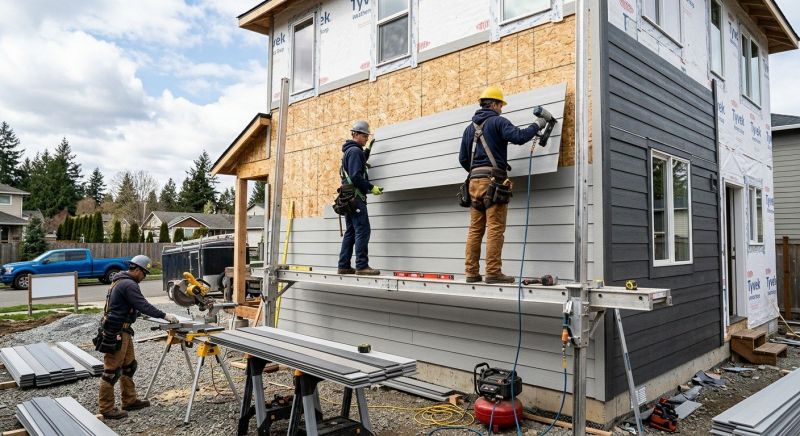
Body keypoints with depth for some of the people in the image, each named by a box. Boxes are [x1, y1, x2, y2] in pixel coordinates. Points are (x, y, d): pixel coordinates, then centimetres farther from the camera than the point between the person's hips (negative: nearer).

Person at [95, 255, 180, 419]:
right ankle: (107, 408, 6)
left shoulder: (120, 280, 14)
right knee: (112, 371, -2)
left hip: (122, 331, 11)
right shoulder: (129, 284, -19)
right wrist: (165, 316, -17)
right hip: (115, 333, -11)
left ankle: (130, 401, 25)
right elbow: (143, 305, -23)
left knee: (129, 366, 16)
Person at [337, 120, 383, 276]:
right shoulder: (355, 150, -11)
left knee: (350, 232, 10)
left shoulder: (349, 150, 19)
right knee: (362, 231, -11)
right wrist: (371, 187, -15)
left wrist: (367, 151, 19)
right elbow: (356, 177, -19)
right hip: (356, 197, -10)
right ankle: (362, 266, -14)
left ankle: (344, 266, 11)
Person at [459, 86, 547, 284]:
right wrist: (537, 125, 1)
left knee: (475, 229, 7)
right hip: (493, 180, -7)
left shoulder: (470, 128, 21)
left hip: (474, 181, 7)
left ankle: (471, 272, 7)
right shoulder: (497, 121, 0)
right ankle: (493, 272, -8)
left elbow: (463, 158, 21)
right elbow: (519, 136, -14)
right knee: (495, 229, -7)